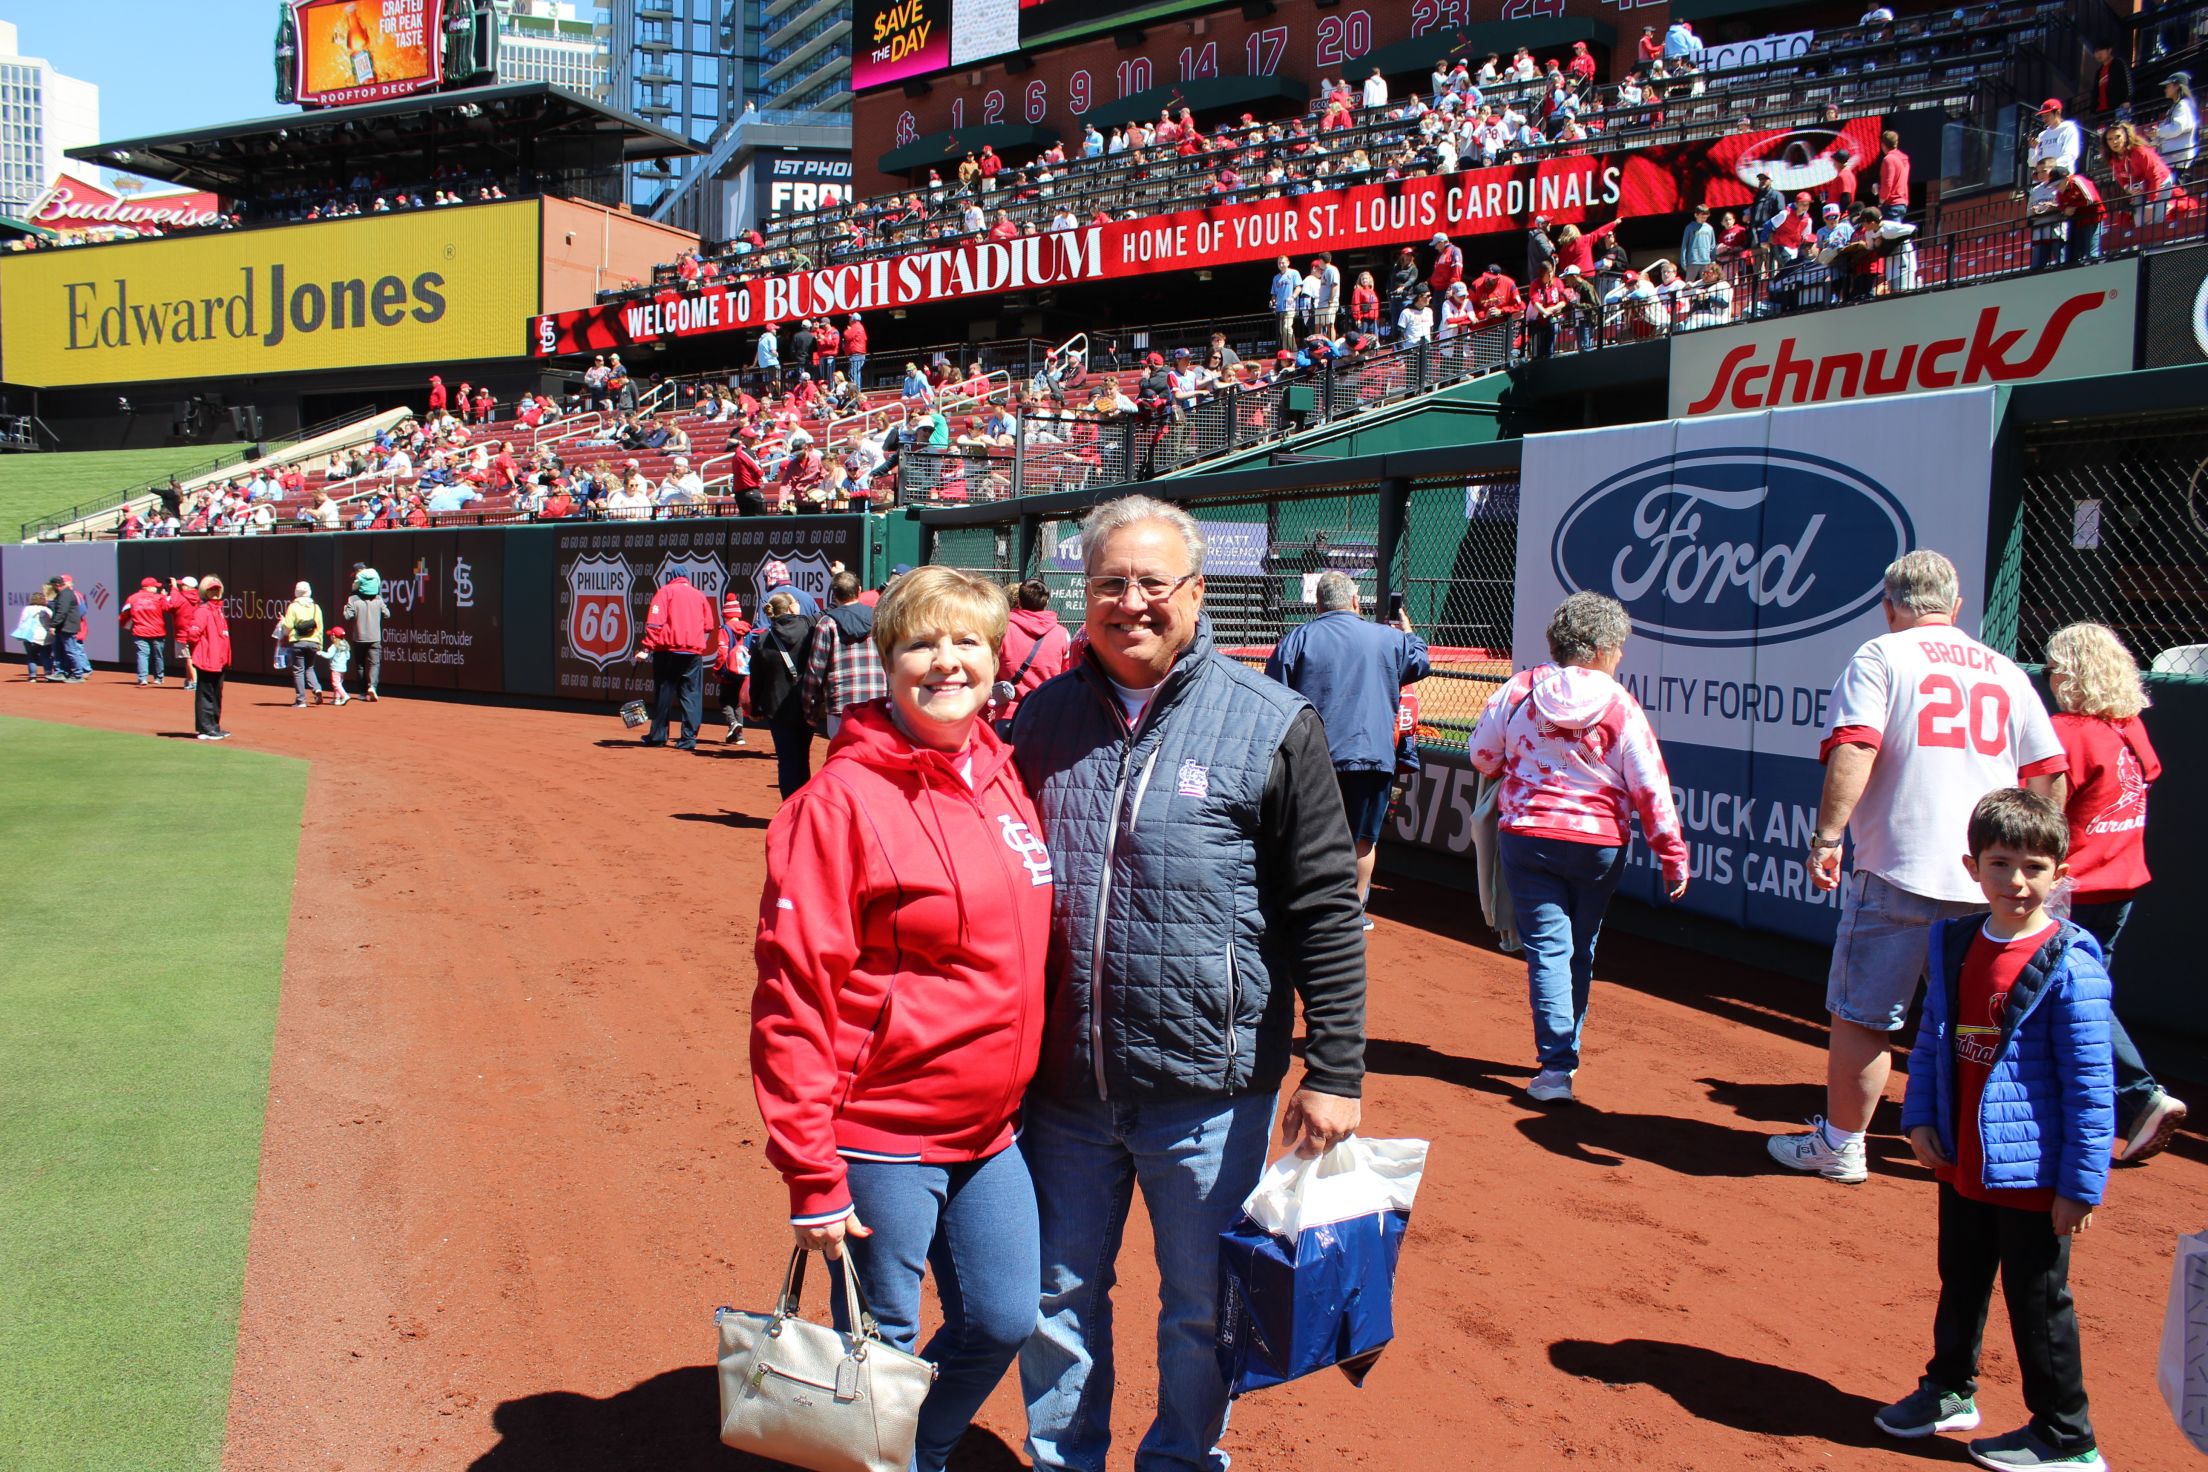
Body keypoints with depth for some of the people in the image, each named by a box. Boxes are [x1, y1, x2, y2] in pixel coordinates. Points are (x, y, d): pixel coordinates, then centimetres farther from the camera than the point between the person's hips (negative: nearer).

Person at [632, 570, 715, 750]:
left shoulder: (665, 591, 4)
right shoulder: (700, 595, 16)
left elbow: (655, 623, -7)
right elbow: (708, 627, 12)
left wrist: (645, 649, -10)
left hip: (669, 650, -3)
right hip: (694, 652, 3)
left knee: (664, 693, 5)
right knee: (692, 695, 3)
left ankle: (658, 736, 11)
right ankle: (689, 738, -3)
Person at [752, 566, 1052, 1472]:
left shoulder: (1003, 776, 4)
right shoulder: (843, 800, -16)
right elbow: (795, 990, -16)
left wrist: (1015, 1091, 14)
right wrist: (810, 1174, -16)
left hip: (991, 1130, 7)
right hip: (881, 1141, -6)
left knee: (1002, 1322, 15)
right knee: (883, 1348, 9)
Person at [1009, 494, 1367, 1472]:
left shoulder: (1271, 724, -8)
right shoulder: (1044, 719, 4)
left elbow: (1326, 909, -7)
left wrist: (1334, 1070, -9)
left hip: (1209, 1090, -3)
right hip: (1063, 1084, 4)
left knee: (1200, 1310, 14)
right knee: (1057, 1298, 17)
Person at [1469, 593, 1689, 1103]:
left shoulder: (1519, 689, -3)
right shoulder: (1620, 706, -7)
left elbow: (1482, 755, 5)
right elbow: (1651, 788, -7)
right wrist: (1673, 855, 0)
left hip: (1528, 836, 0)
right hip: (1600, 844, 0)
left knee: (1548, 949, 1)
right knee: (1580, 952, 17)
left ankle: (1555, 1065, -9)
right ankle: (1565, 1054, 29)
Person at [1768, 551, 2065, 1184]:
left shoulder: (1879, 657, -1)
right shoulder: (2005, 670, 14)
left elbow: (1855, 748, -16)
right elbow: (2047, 772, 11)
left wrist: (1827, 836, -18)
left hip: (1899, 875, -5)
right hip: (1988, 885, 5)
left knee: (1860, 1015, 5)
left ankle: (1839, 1145, 14)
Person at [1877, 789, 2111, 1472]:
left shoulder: (2068, 964, -17)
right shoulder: (1955, 943, 1)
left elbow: (2090, 1081, -15)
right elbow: (1932, 1038, 12)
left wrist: (2082, 1182, -14)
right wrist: (1919, 1115, 3)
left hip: (2031, 1172, -6)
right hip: (1961, 1160, 6)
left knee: (2037, 1302, 7)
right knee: (1961, 1282, 22)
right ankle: (1950, 1392, 41)